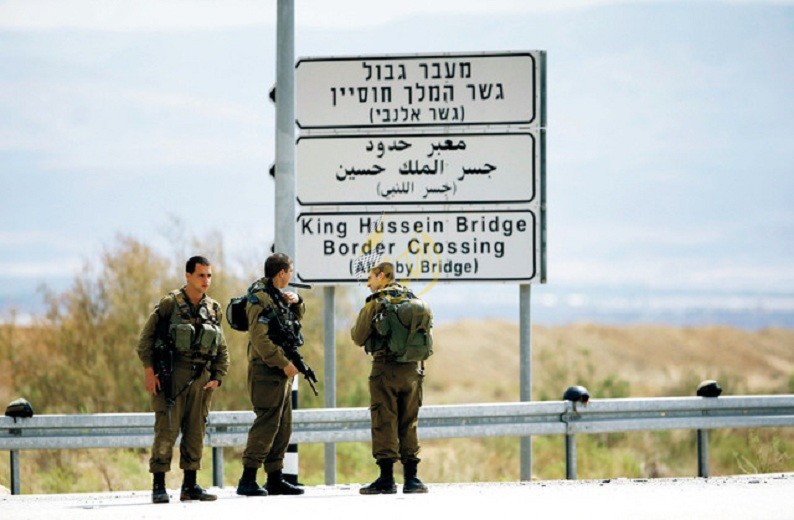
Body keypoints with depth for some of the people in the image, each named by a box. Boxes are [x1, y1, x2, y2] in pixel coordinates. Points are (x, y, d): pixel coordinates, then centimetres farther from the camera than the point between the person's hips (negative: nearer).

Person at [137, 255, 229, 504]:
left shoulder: (213, 309, 11)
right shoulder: (170, 304, -5)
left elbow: (222, 349, 18)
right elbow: (146, 338, -5)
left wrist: (217, 377, 7)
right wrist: (149, 371, -11)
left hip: (201, 379, 5)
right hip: (171, 377, -5)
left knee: (196, 433, 7)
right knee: (166, 430, -8)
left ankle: (190, 485, 14)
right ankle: (159, 486, -4)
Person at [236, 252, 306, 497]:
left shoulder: (276, 295, 17)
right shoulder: (260, 297, -13)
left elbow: (298, 317, 33)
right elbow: (259, 338, -20)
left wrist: (296, 302, 11)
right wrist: (283, 363, -21)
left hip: (282, 371, 10)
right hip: (267, 370, -10)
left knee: (283, 426, 12)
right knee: (266, 423, -13)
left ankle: (275, 479, 17)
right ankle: (247, 480, -13)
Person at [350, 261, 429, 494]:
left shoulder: (375, 303, -4)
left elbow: (358, 338, -2)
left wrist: (355, 330, 19)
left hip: (386, 368, -5)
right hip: (412, 368, 5)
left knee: (384, 423, -1)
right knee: (409, 424, 10)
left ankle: (387, 478, -4)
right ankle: (411, 478, 7)